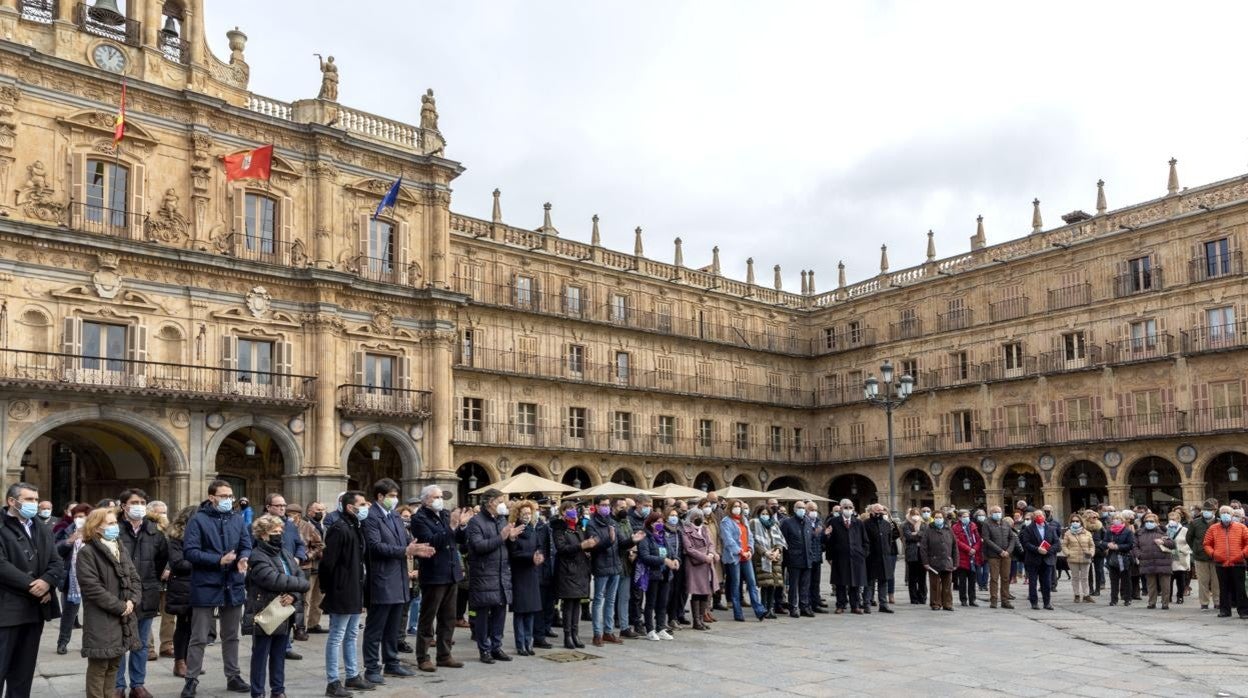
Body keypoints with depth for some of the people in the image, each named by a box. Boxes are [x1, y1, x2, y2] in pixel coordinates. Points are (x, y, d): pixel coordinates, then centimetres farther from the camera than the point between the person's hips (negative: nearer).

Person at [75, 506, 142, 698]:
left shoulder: (120, 550, 15)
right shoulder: (87, 552, -10)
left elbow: (135, 578, 13)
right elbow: (92, 588, -17)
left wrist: (132, 601, -6)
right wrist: (120, 606, -16)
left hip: (123, 619, 7)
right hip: (101, 621, -7)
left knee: (114, 664, 13)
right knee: (98, 667, -1)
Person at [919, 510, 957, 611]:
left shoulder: (949, 531, 12)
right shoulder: (928, 531, 2)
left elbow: (955, 548, 14)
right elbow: (923, 548, -2)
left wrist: (955, 563, 8)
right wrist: (925, 562, -9)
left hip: (947, 563, 3)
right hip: (934, 564, -3)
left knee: (947, 585, 5)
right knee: (935, 585, 1)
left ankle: (947, 604, 12)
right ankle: (935, 604, 8)